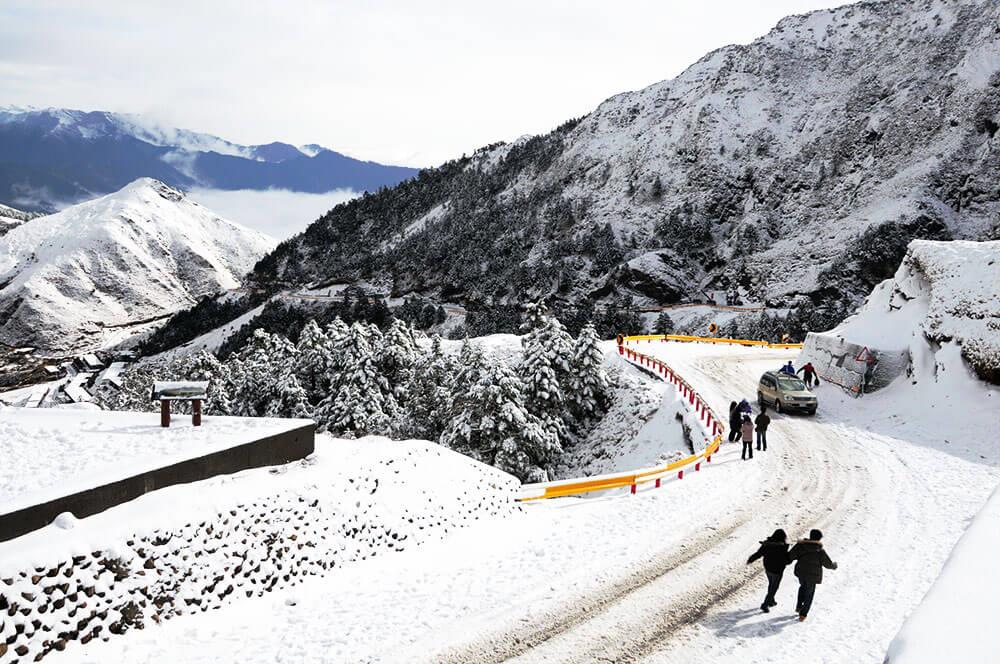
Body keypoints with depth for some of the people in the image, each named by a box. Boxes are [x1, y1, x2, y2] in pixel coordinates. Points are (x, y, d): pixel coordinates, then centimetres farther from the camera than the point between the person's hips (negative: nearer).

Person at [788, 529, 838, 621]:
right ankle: (803, 614, 12)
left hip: (801, 573, 3)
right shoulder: (820, 551, -16)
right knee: (809, 594, 13)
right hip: (813, 575, -3)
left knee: (803, 587, 32)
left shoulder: (800, 545, -10)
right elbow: (828, 564, -6)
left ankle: (799, 606, 34)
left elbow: (790, 556, -11)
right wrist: (834, 566, 17)